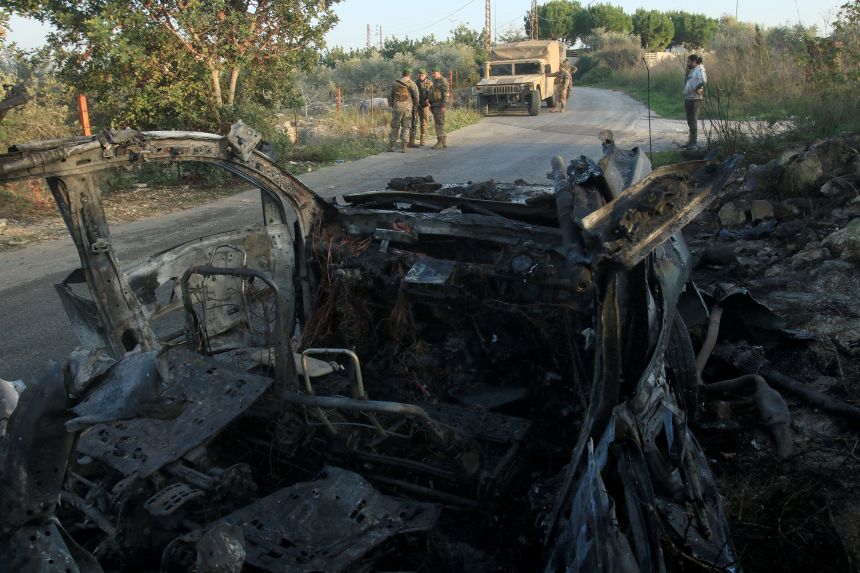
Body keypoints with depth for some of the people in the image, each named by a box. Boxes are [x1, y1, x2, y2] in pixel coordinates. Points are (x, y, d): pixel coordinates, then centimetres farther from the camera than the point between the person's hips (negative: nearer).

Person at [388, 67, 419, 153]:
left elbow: (390, 95, 10)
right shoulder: (411, 83, -2)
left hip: (397, 106, 2)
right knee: (406, 127, 4)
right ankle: (404, 147, -2)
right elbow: (416, 95, -9)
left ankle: (391, 146, 10)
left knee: (395, 126, 11)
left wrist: (391, 106, 15)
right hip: (407, 106, -2)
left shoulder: (395, 83, 9)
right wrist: (415, 105, 4)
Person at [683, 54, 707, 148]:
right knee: (690, 122, 15)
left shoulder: (699, 69, -12)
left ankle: (693, 143, -2)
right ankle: (690, 141, 22)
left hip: (694, 99, -10)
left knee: (693, 121, -6)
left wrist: (696, 89, -18)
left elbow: (704, 81, -28)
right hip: (688, 98, 10)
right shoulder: (692, 70, 16)